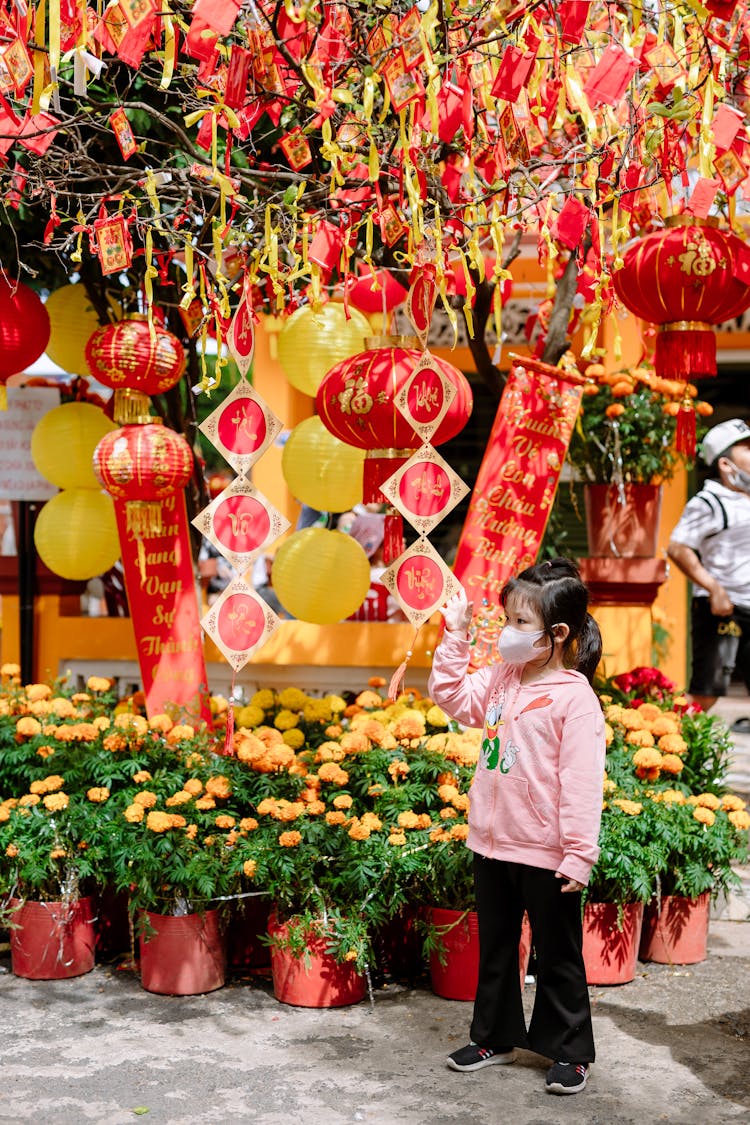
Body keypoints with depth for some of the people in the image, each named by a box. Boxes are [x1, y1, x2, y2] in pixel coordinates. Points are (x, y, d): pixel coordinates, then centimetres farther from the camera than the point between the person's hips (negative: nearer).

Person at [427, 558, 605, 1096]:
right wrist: (455, 636, 3)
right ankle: (495, 1036, 36)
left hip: (545, 854, -7)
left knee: (557, 955, 9)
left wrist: (579, 854, -22)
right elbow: (452, 696, 13)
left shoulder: (575, 697, -18)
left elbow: (582, 784, -20)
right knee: (495, 946, 20)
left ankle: (569, 1051, 24)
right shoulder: (501, 677, 4)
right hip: (492, 844, 7)